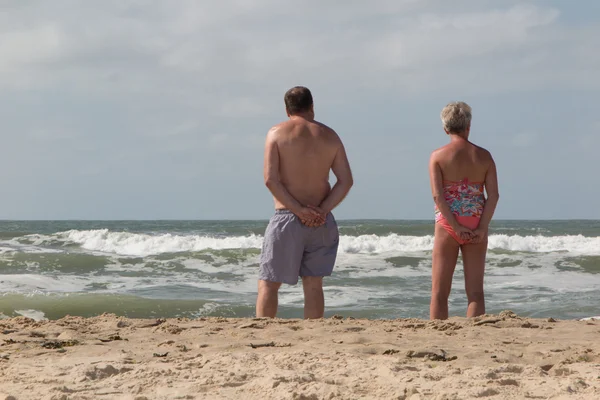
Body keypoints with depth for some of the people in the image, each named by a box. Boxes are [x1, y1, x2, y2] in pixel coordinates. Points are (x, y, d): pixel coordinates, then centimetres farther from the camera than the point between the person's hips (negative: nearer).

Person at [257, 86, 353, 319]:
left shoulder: (277, 133, -1)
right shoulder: (329, 136, 8)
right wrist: (323, 210, -8)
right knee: (313, 284, 9)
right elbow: (346, 180, 1)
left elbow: (271, 179, -12)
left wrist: (299, 210, -12)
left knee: (268, 283, 1)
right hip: (321, 221, 3)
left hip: (287, 218, -3)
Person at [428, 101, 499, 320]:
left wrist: (456, 227, -11)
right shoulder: (483, 156, 4)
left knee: (439, 291, 3)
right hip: (477, 227, 2)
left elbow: (438, 195, -12)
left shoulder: (438, 156, -3)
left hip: (447, 226, -2)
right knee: (475, 291, 5)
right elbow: (493, 195, -5)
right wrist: (481, 228, -8)